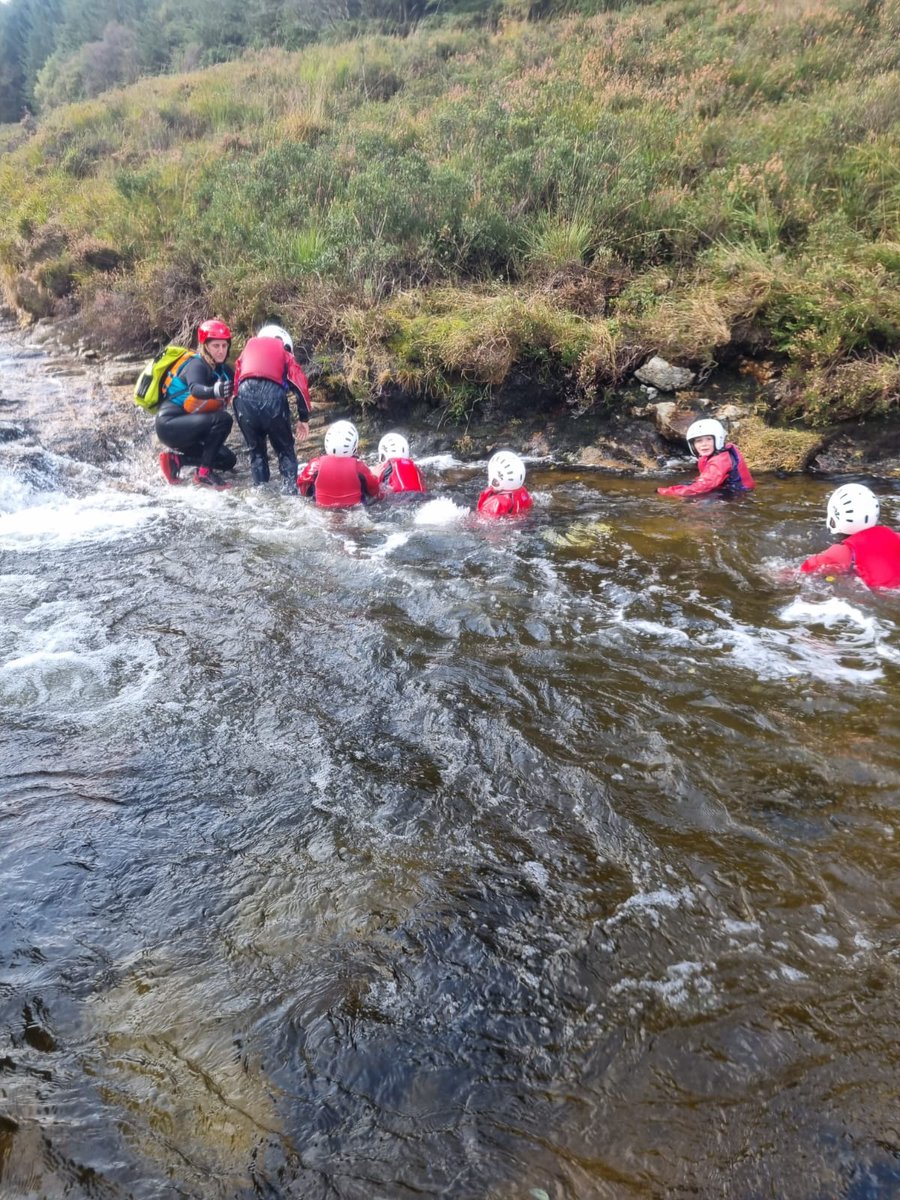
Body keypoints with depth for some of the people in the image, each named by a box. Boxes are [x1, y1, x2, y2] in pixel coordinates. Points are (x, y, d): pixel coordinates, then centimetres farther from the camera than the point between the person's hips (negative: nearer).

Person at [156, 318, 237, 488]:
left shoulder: (225, 371, 8)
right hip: (170, 424, -8)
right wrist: (214, 391, -59)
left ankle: (175, 459, 6)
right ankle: (203, 473, -21)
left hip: (187, 427, 8)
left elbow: (221, 406, 10)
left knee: (229, 460, 6)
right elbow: (195, 389, -38)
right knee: (223, 419, -26)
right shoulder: (197, 364, -17)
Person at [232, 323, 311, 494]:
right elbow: (300, 384, 14)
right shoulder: (283, 351, 26)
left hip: (244, 394, 2)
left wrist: (239, 409, 27)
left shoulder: (250, 346, 33)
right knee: (285, 449, 14)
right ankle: (289, 490, 2)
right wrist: (304, 419, 14)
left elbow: (236, 378, 25)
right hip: (272, 395, -2)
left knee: (256, 449, 20)